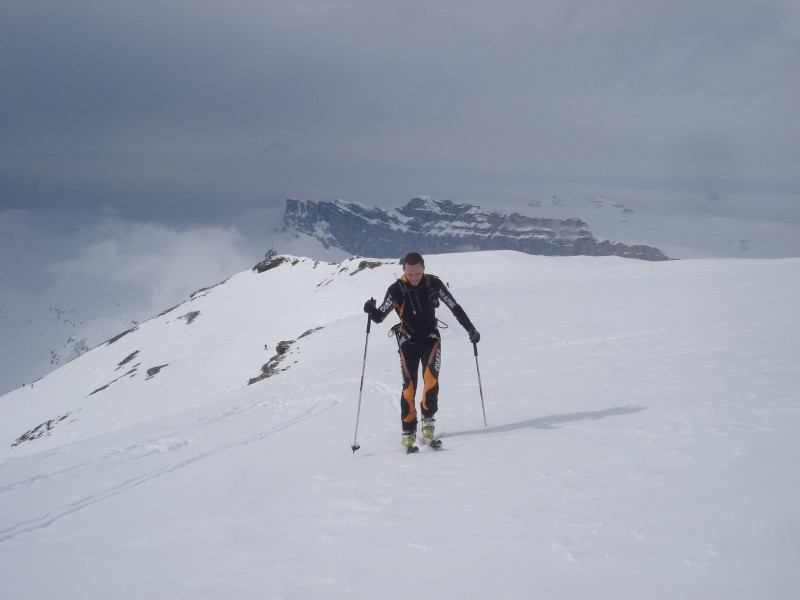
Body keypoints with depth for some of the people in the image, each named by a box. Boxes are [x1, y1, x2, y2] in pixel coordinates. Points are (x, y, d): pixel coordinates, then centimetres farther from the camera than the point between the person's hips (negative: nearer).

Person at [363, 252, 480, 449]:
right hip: (408, 342, 0)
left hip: (431, 339, 0)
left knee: (431, 378, -22)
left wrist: (471, 329, -2)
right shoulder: (396, 289, -13)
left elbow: (455, 307, -2)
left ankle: (428, 419, -7)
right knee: (409, 386, -6)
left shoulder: (434, 284, -10)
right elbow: (379, 317, -15)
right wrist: (372, 310, -37)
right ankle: (408, 431, 4)